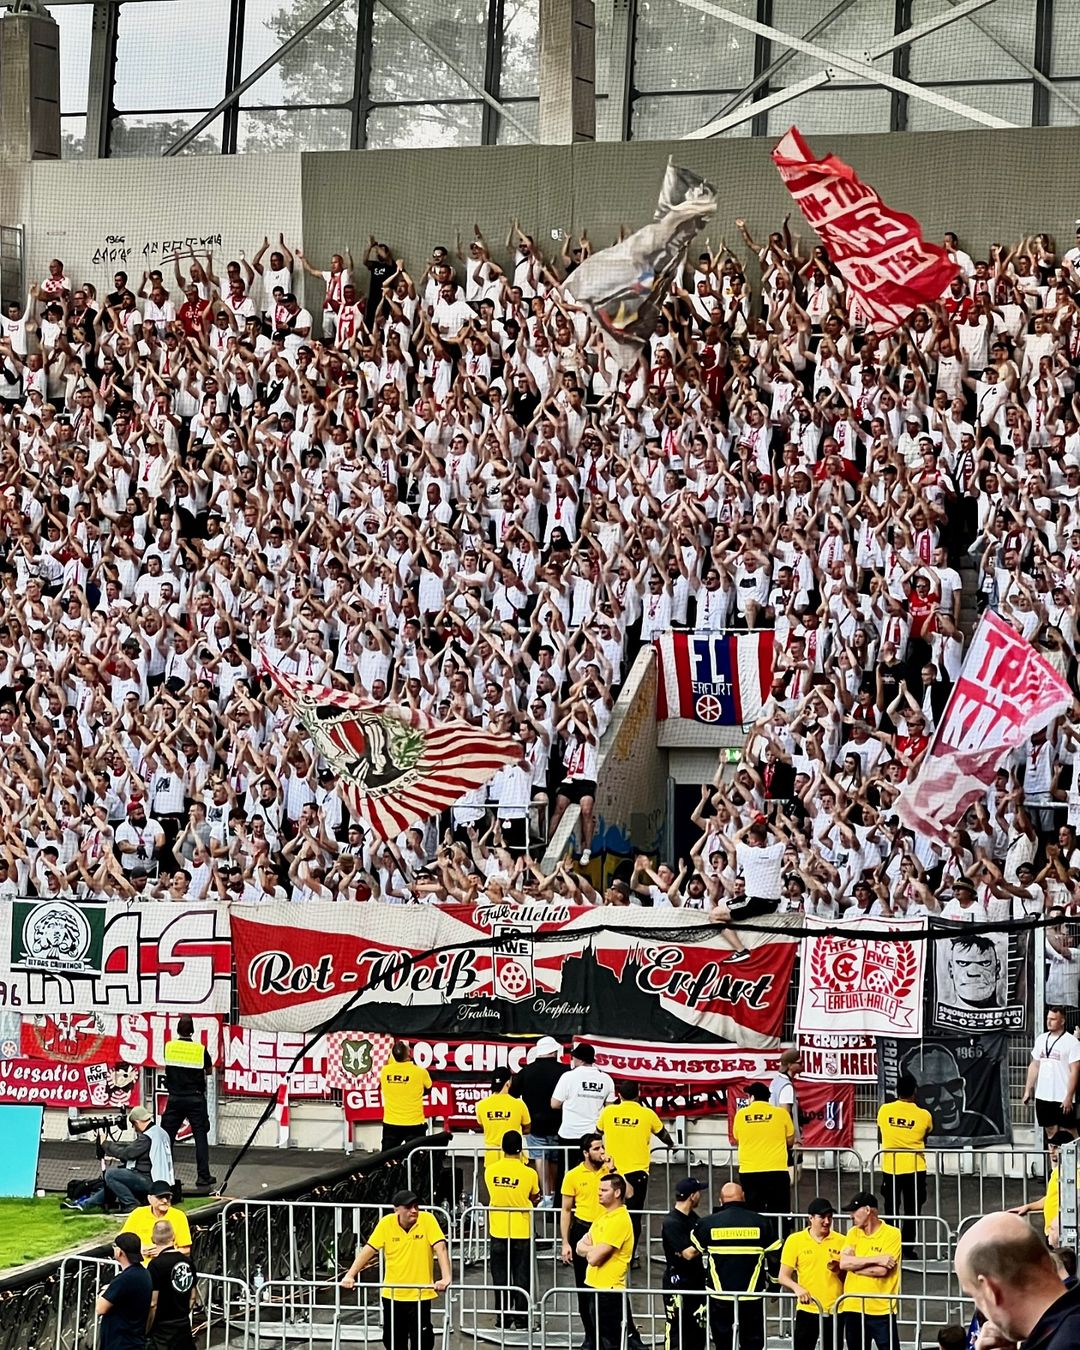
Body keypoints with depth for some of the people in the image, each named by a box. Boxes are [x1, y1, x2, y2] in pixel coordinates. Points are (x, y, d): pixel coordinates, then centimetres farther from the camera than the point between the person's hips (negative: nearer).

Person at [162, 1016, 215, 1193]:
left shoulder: (169, 1046, -2)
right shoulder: (200, 1049, -6)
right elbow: (209, 1071, 8)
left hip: (175, 1098, 1)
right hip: (196, 1098, -1)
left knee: (166, 1136, 7)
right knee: (200, 1136, 2)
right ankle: (203, 1176, 0)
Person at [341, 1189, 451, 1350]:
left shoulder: (427, 1219, -12)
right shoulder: (386, 1223, -7)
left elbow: (440, 1248, -18)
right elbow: (368, 1250, -6)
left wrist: (446, 1277, -32)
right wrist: (350, 1275, -15)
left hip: (420, 1295, -2)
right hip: (392, 1295, 2)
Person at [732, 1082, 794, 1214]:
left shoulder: (741, 1114, 1)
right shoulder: (781, 1113, -2)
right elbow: (790, 1141, 6)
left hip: (748, 1172, 1)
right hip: (776, 1170, -1)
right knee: (778, 1214, 4)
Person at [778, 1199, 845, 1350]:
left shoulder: (841, 1242, 4)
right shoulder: (794, 1240, 0)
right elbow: (783, 1277, 1)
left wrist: (839, 1270, -10)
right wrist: (797, 1287, -19)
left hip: (835, 1311, 1)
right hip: (807, 1309, -1)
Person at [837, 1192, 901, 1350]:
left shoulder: (892, 1234, -7)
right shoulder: (853, 1233, 9)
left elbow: (882, 1271, -16)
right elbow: (844, 1263, -7)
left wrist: (854, 1264, -6)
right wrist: (876, 1259, -14)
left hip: (882, 1309, -5)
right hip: (853, 1308, 5)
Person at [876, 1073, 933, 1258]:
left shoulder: (884, 1110, -5)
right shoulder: (924, 1115, -9)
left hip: (890, 1168, 1)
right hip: (914, 1169, -1)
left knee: (891, 1210, 12)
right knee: (912, 1211, 8)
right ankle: (908, 1248, 6)